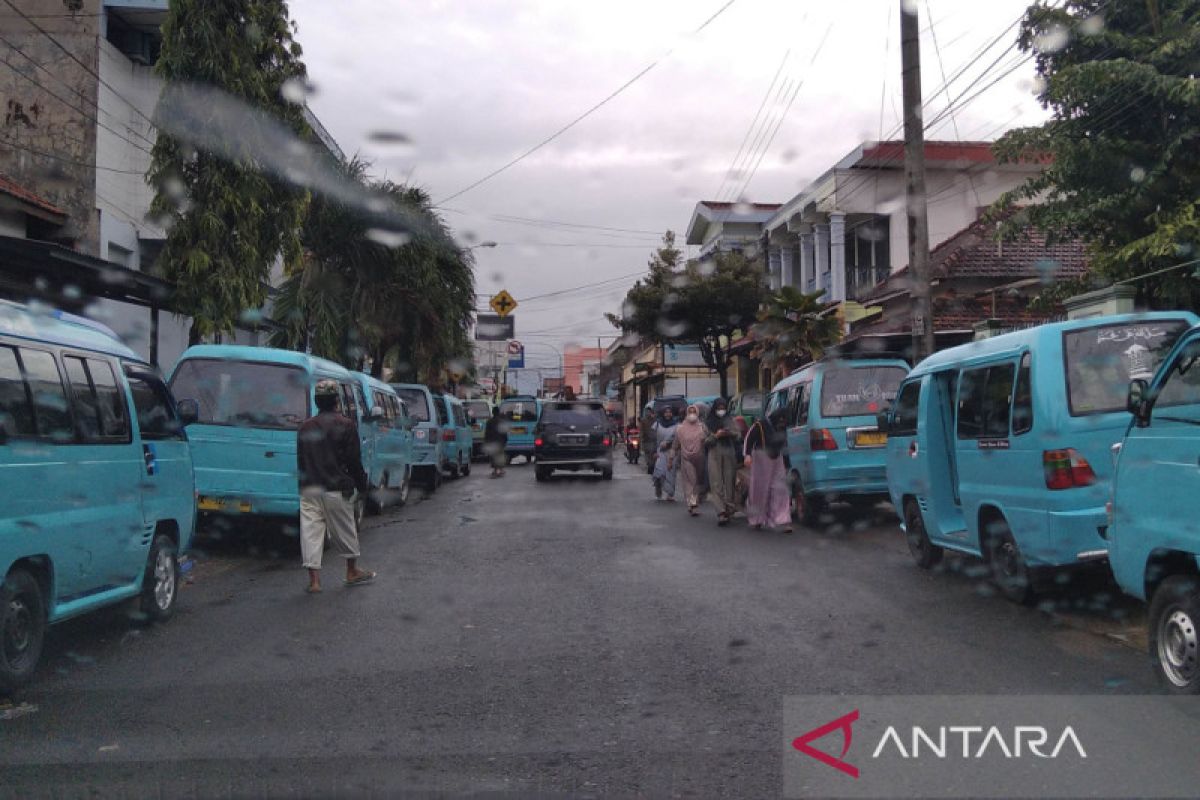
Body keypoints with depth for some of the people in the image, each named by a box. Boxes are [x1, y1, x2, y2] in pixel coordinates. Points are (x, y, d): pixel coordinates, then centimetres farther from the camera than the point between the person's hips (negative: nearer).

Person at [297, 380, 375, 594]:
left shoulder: (305, 426, 10)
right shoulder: (345, 424, -6)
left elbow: (300, 460, 15)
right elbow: (354, 460, -6)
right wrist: (362, 485, 3)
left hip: (309, 489, 4)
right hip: (335, 488, -4)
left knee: (311, 531, 3)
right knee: (345, 530, 11)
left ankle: (314, 579, 1)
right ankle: (352, 572, 24)